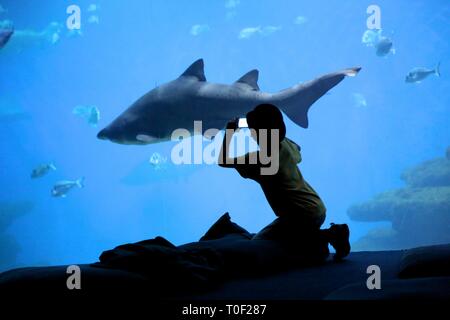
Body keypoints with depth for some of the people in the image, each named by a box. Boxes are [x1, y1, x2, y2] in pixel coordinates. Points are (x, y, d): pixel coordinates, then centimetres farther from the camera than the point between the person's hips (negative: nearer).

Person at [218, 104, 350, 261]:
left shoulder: (257, 159, -13)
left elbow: (223, 161, -2)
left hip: (301, 216, -9)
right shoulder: (287, 145, 7)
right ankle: (331, 234, 7)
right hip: (319, 209, 9)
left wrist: (229, 133, 6)